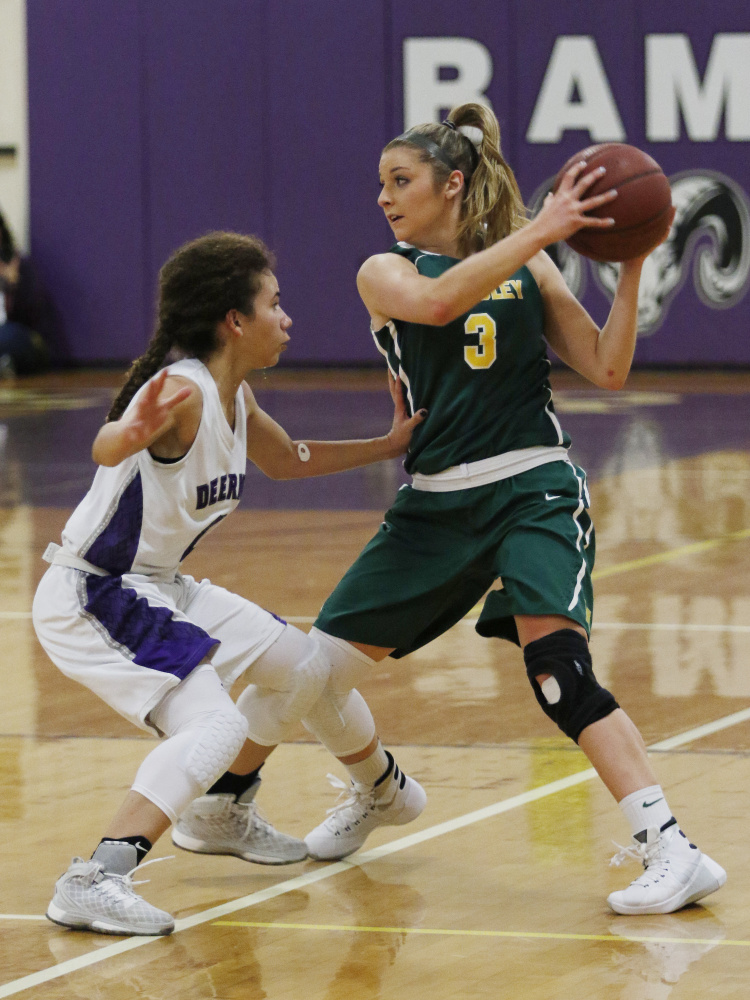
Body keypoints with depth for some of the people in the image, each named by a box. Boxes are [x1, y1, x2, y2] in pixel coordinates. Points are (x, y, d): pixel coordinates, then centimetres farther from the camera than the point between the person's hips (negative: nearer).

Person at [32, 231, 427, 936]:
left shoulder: (233, 398, 5)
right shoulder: (183, 391, -25)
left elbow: (288, 461, 27)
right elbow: (106, 450, -47)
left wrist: (389, 445, 23)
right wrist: (133, 431, -70)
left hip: (157, 588, 10)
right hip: (89, 598, -10)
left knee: (302, 666, 17)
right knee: (213, 725, -27)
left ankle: (219, 814, 36)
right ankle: (95, 881, -32)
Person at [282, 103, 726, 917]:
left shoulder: (528, 267, 7)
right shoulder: (385, 272, 4)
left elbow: (607, 370, 1)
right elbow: (436, 302, -21)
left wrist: (631, 264, -7)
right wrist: (540, 230, -24)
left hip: (533, 490, -3)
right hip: (435, 505, 3)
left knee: (556, 667, -26)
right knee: (314, 673, 4)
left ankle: (670, 851, -29)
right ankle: (377, 789, 37)